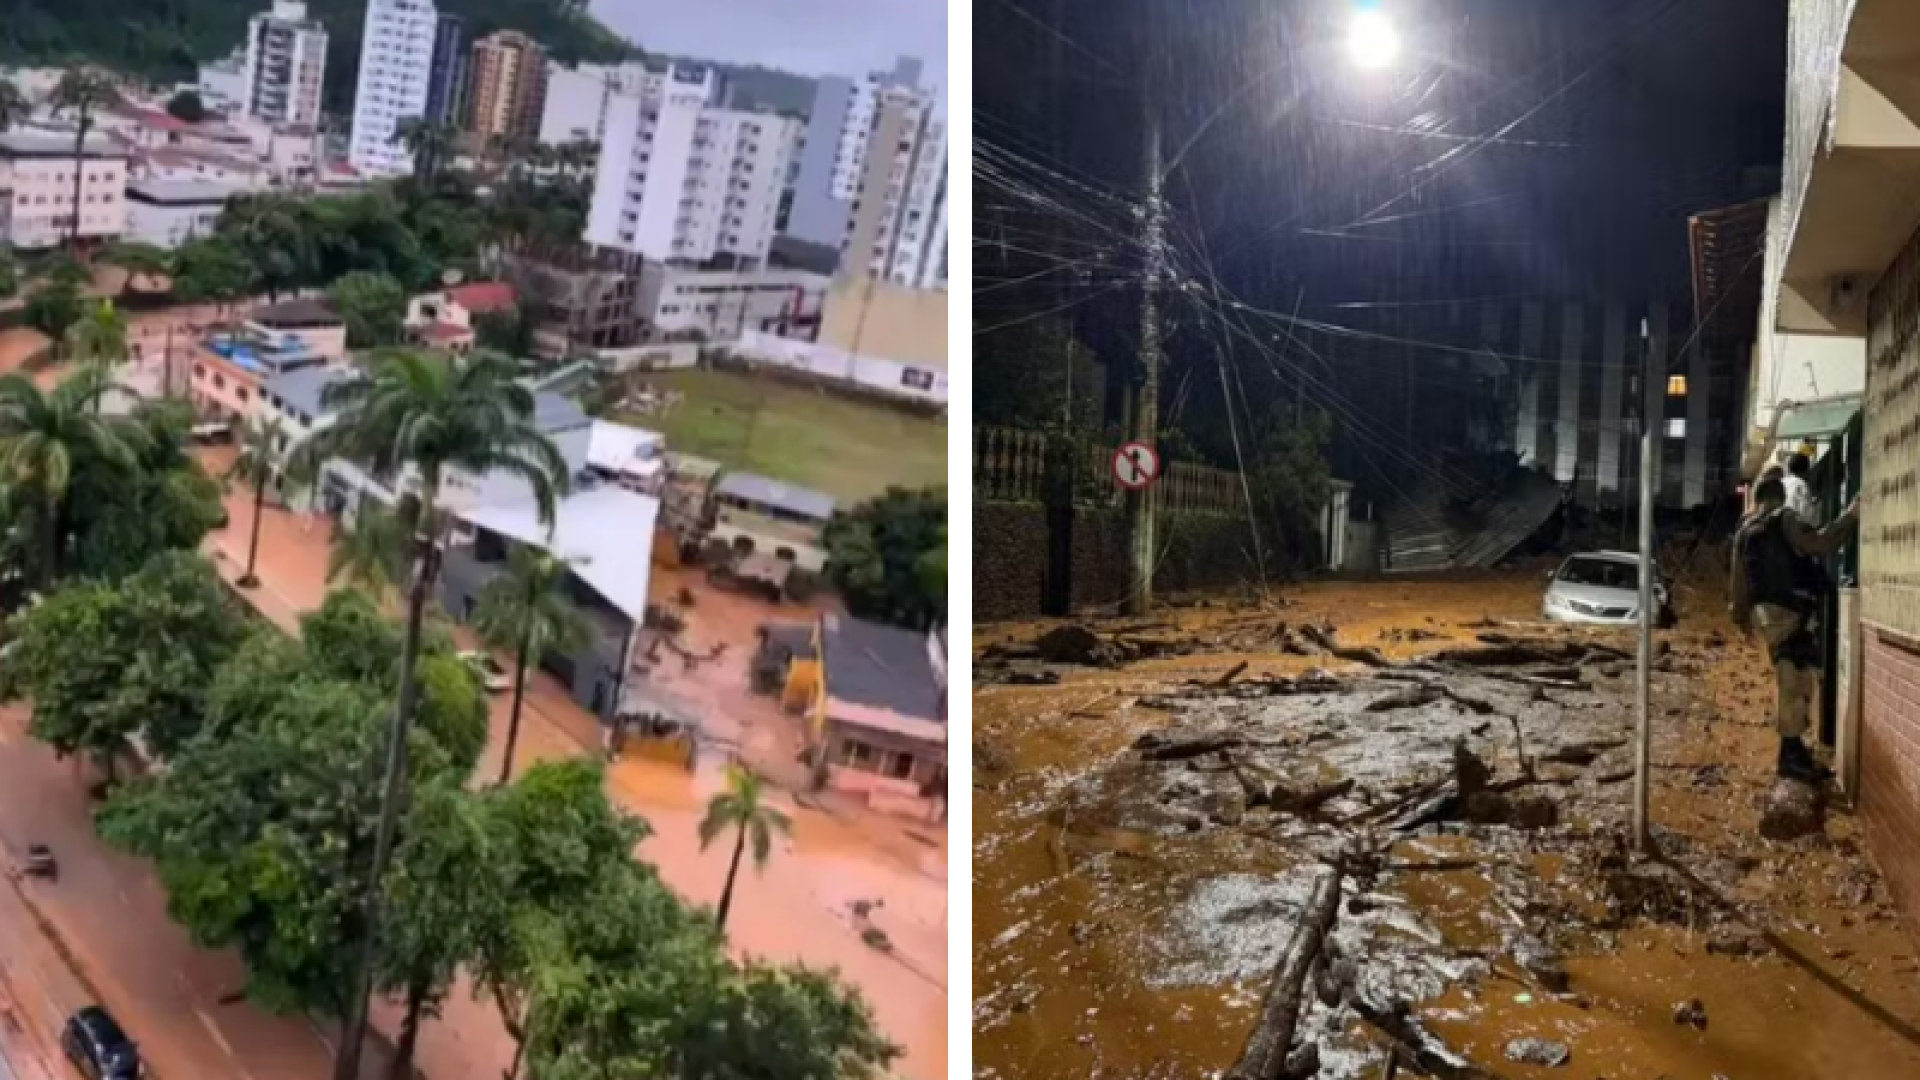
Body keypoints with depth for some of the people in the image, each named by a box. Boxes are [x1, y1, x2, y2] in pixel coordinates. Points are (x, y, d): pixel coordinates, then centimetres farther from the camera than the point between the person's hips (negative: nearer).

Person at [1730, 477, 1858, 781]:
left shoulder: (1744, 531, 16)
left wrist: (1742, 616, 27)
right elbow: (1818, 545, -20)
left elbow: (1739, 581, 19)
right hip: (1787, 611, -8)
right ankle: (1791, 756, -7)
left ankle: (1793, 747, 25)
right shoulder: (1783, 519, -6)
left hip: (1765, 611, 8)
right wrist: (1850, 516, -13)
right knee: (1795, 683, -7)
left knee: (1792, 682, 18)